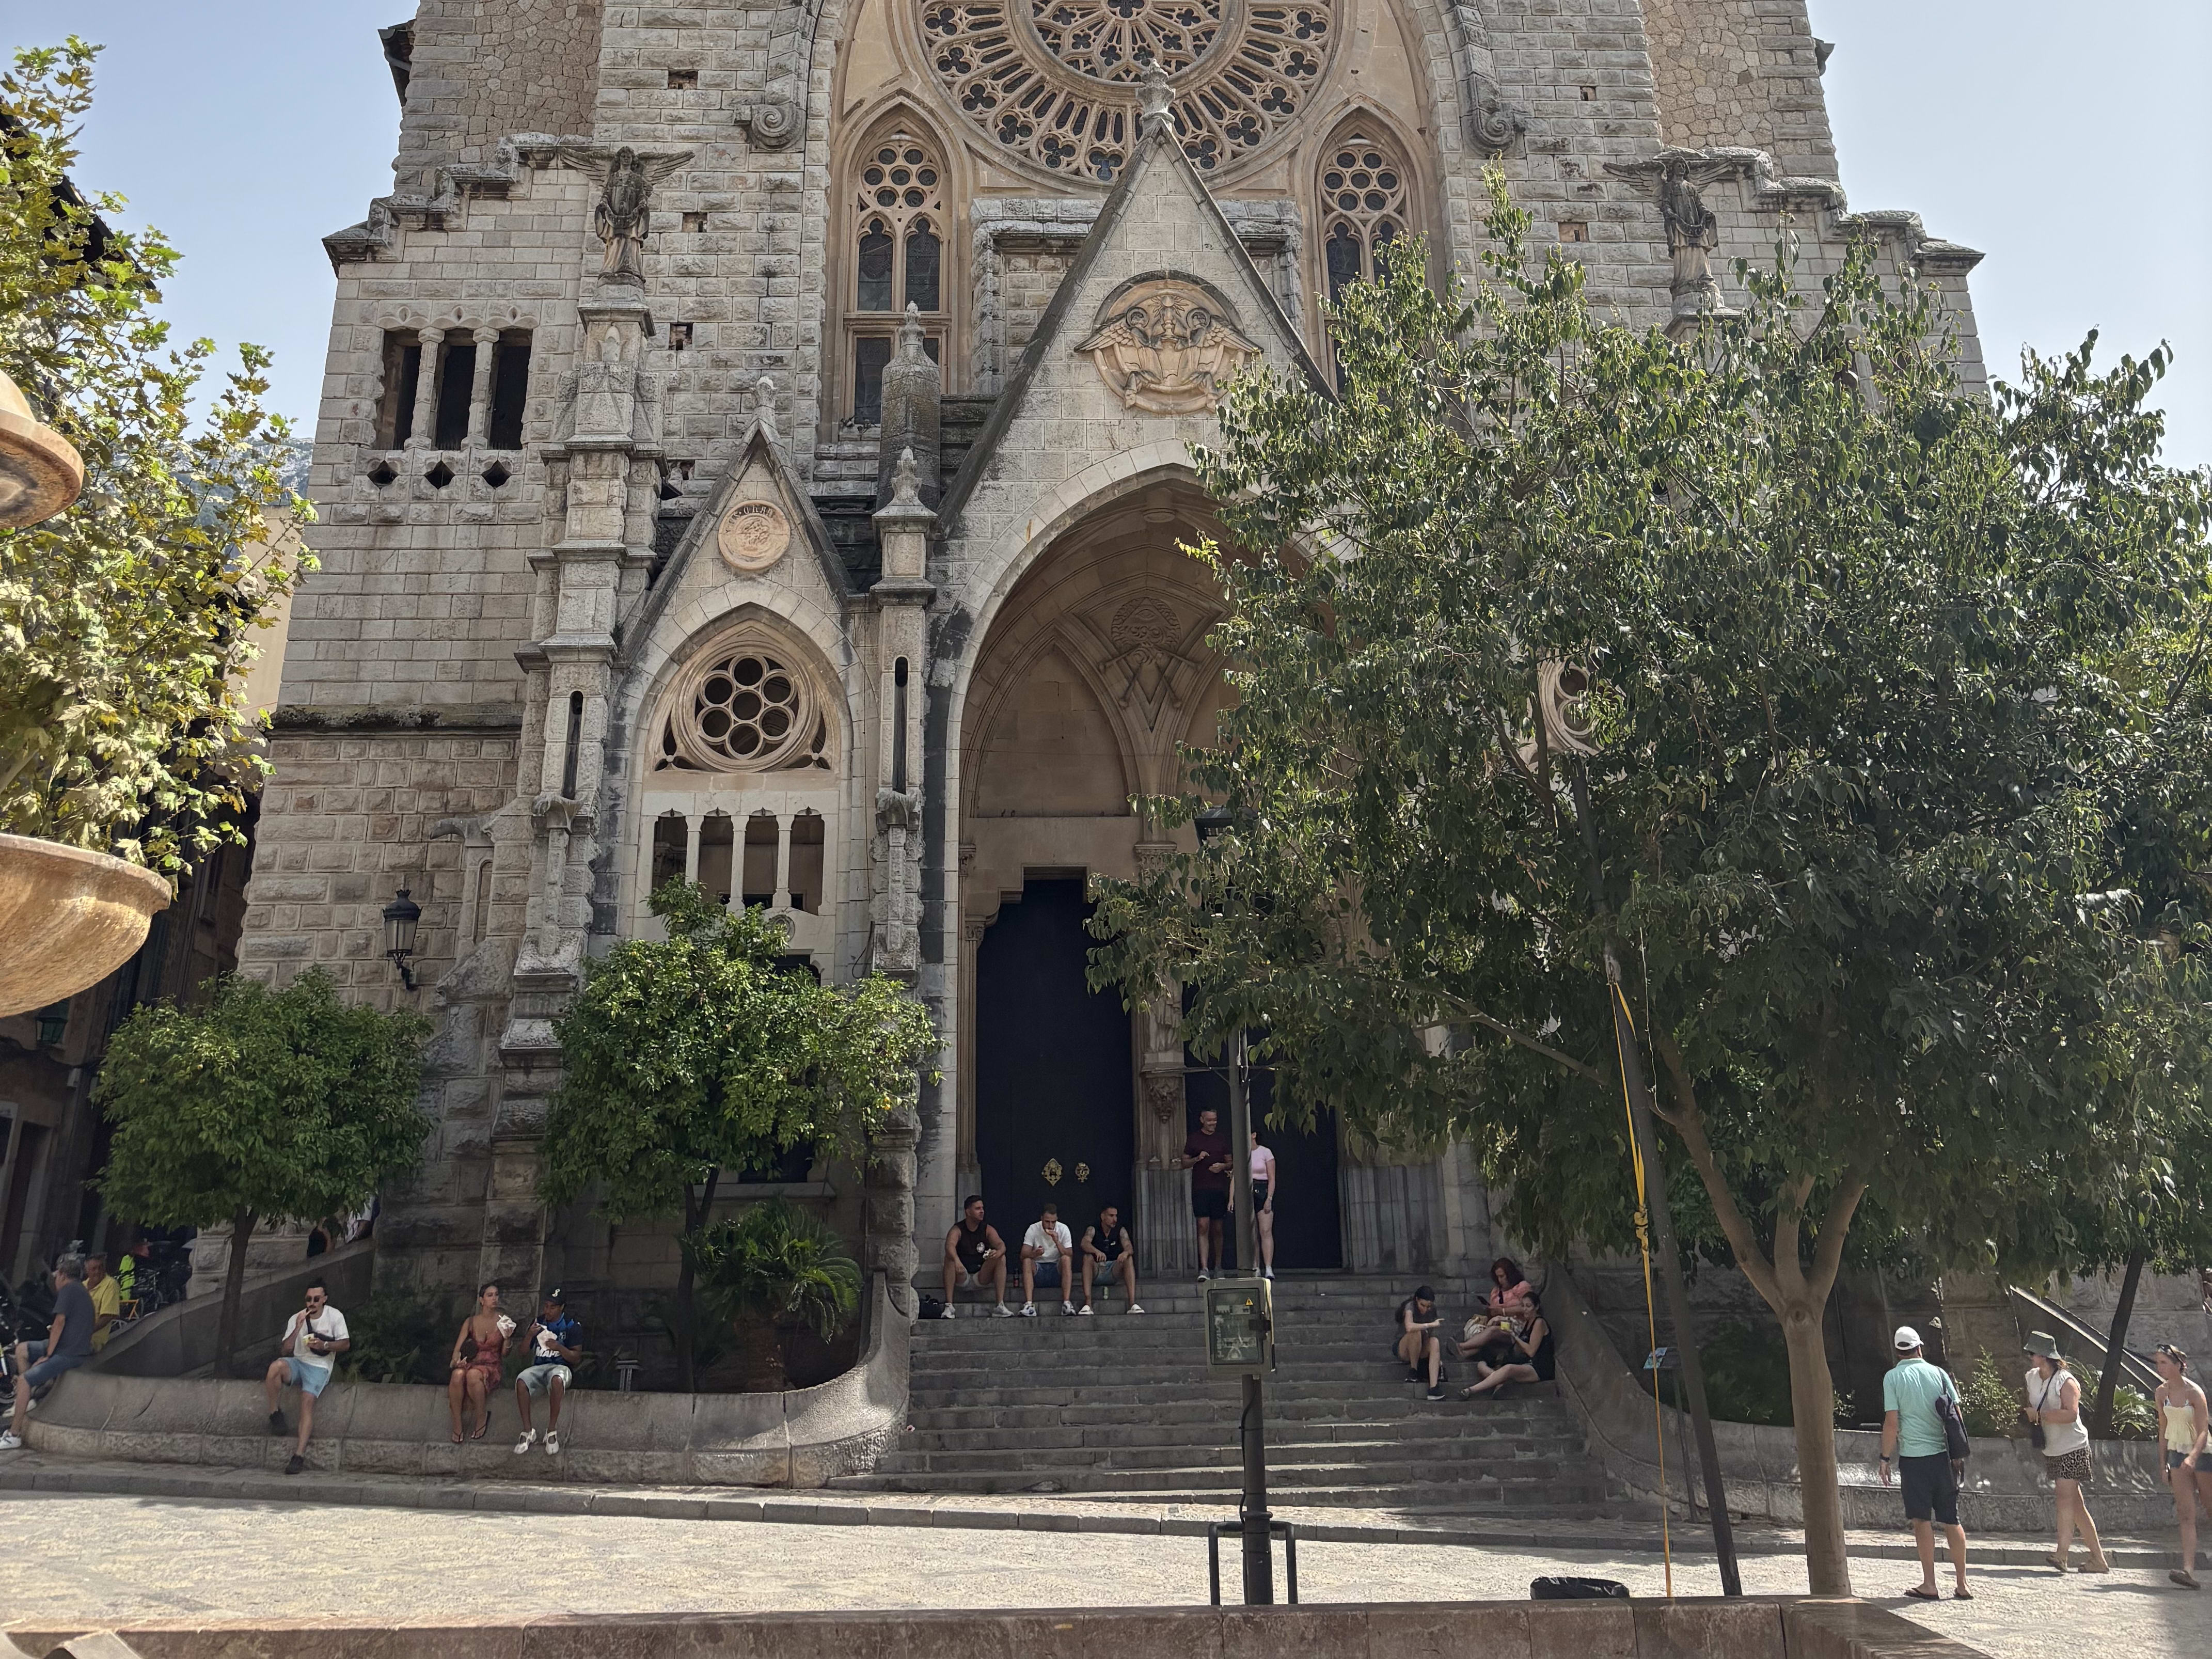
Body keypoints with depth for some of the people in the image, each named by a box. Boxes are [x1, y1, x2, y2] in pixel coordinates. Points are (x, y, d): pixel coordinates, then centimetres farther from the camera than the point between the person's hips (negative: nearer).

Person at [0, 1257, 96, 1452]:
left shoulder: (68, 1289, -9)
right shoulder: (83, 1291, 19)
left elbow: (60, 1321, -15)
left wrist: (48, 1355, -11)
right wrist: (56, 1331, 7)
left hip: (68, 1353, -10)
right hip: (81, 1347, 10)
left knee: (24, 1380, -15)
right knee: (22, 1349, 18)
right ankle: (27, 1399, 14)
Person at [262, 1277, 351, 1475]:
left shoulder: (335, 1316, 2)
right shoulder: (295, 1320, 7)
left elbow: (346, 1344, 5)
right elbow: (285, 1350, -1)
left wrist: (324, 1345, -12)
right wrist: (298, 1328, -13)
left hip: (320, 1368, -2)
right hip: (297, 1363, 2)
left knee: (308, 1399, -28)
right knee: (276, 1365, -33)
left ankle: (300, 1454, -31)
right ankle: (274, 1413, -12)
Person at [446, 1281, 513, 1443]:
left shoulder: (504, 1322, 6)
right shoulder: (470, 1322, 10)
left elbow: (504, 1354, 6)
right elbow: (458, 1348, 7)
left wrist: (507, 1338, -14)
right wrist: (456, 1358, -16)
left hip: (492, 1366, -2)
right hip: (472, 1362, 2)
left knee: (473, 1375, -38)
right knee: (457, 1374, -35)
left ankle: (482, 1417, -19)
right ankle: (457, 1425, -25)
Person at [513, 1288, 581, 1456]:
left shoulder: (572, 1327, 3)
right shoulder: (538, 1322, 15)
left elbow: (576, 1357, -1)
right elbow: (524, 1351, 13)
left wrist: (560, 1348, -19)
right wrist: (530, 1335, -7)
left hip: (560, 1366, -3)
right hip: (538, 1367, 3)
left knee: (556, 1380, -41)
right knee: (521, 1381, -33)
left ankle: (552, 1432, -31)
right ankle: (528, 1432, -26)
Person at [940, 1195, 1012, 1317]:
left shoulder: (988, 1230, 2)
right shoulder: (958, 1230, -7)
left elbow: (1001, 1244, -14)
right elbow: (949, 1245, -28)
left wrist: (999, 1252, -40)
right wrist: (957, 1261, -50)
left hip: (981, 1278, 2)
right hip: (962, 1278, -2)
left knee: (1001, 1258, -20)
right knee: (950, 1258, -28)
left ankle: (1000, 1306, -26)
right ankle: (948, 1306, -34)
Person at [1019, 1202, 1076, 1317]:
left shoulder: (1063, 1229, -5)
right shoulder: (1033, 1229, -6)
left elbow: (1070, 1256, -12)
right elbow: (1023, 1255, -15)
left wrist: (1057, 1242, -26)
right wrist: (1034, 1254, -38)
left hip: (1057, 1270, 0)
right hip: (1038, 1270, 0)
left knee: (1066, 1259, -30)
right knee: (1027, 1262, -30)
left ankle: (1066, 1303, -35)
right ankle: (1029, 1304, -38)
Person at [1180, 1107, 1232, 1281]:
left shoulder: (1222, 1139, 11)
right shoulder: (1193, 1138, 6)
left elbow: (1231, 1162, 17)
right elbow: (1185, 1163, 8)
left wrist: (1223, 1166, -5)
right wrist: (1197, 1159, -11)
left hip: (1219, 1188, 2)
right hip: (1200, 1189, -2)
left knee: (1217, 1230, 8)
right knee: (1203, 1227, -12)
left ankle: (1218, 1268, 18)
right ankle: (1204, 1268, -15)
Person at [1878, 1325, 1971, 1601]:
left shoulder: (1893, 1377, -4)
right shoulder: (1939, 1373, 5)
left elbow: (1891, 1423, -8)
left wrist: (1885, 1458, 1)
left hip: (1913, 1456, -3)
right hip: (1943, 1454, 3)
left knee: (1922, 1519, 3)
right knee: (1951, 1520, 11)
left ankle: (1929, 1585, 4)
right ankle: (1962, 1586, 15)